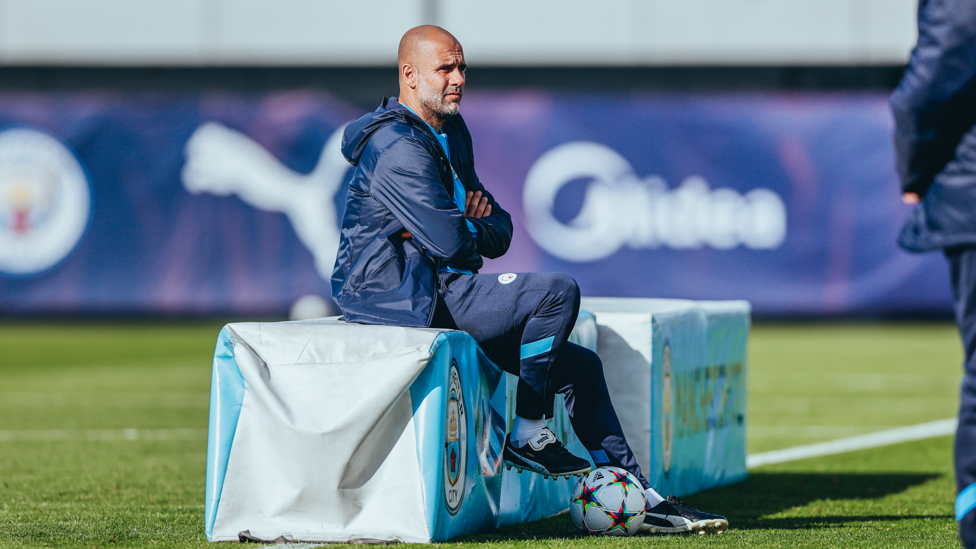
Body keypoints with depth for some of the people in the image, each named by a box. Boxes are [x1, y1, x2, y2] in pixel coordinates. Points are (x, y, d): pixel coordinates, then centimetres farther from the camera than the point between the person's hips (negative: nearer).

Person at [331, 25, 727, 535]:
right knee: (557, 292, -23)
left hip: (439, 290, 10)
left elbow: (499, 233, 17)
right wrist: (471, 230, -1)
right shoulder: (399, 148, -16)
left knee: (578, 366, 7)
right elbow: (449, 244, -24)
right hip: (402, 295, -10)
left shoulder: (451, 134, 17)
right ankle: (527, 434, -10)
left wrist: (477, 222, -7)